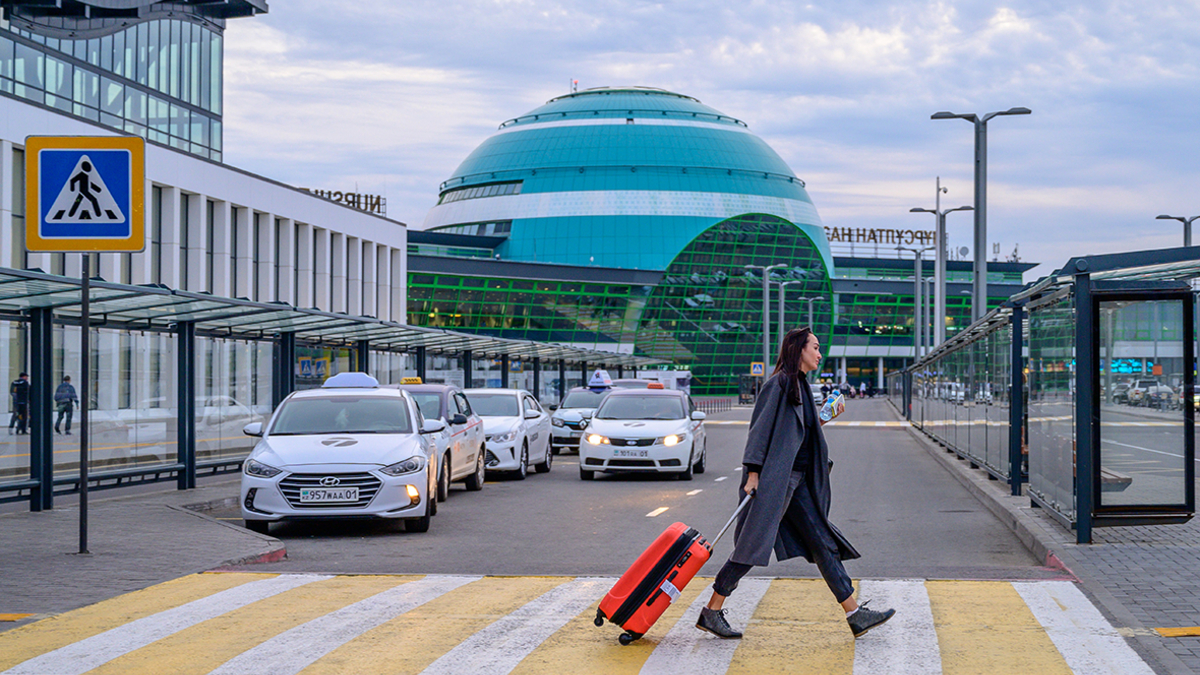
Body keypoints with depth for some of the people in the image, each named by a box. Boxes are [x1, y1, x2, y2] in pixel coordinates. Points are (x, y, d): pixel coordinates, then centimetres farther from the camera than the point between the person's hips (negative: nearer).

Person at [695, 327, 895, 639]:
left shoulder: (801, 386, 17)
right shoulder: (779, 383, -10)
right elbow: (761, 427, -15)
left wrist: (822, 419, 13)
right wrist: (753, 472, -19)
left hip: (796, 482, 9)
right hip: (773, 479, -9)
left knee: (823, 542, 6)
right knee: (755, 543, -8)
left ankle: (855, 614, 6)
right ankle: (711, 612, 0)